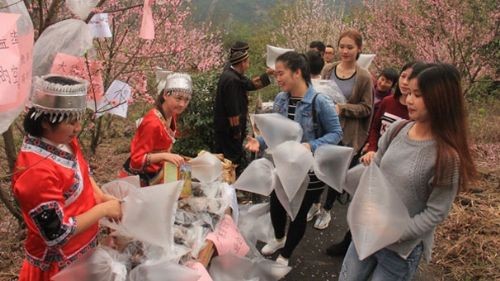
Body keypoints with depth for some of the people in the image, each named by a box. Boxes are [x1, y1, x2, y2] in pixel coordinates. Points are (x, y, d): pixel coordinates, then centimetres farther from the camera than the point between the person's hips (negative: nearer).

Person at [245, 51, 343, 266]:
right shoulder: (280, 99, -4)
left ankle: (285, 256, 38)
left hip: (309, 170, -5)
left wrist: (312, 146, -31)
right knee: (276, 206, 21)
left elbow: (336, 133, -16)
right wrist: (261, 142, -11)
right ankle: (279, 238, 54)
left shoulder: (319, 102, -22)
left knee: (299, 213, 14)